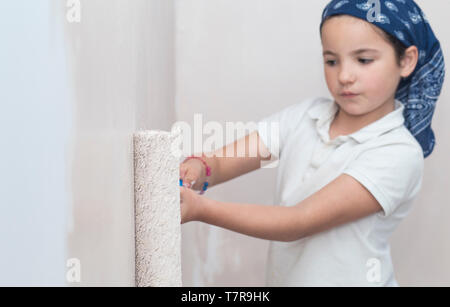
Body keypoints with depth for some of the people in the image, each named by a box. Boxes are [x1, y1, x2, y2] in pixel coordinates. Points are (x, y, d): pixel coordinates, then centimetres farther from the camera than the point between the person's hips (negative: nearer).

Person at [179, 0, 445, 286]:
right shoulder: (305, 115, 0)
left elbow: (300, 223, -23)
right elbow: (221, 162, -4)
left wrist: (200, 209, -31)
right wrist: (198, 168, -26)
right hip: (281, 277, 5)